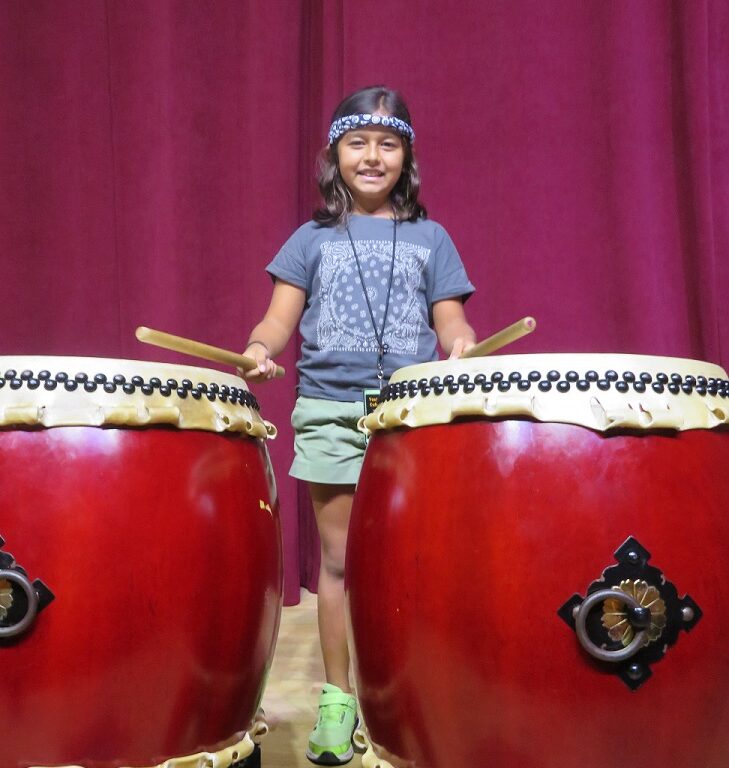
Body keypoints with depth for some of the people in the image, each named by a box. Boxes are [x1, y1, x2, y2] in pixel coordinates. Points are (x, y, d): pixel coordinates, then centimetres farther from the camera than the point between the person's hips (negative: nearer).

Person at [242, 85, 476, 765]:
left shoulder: (429, 238, 12)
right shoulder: (313, 239, 12)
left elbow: (450, 323, 7)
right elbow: (280, 318, 5)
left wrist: (462, 348, -16)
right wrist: (259, 348, -17)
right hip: (331, 410, 1)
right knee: (339, 558, 5)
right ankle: (337, 698, 18)